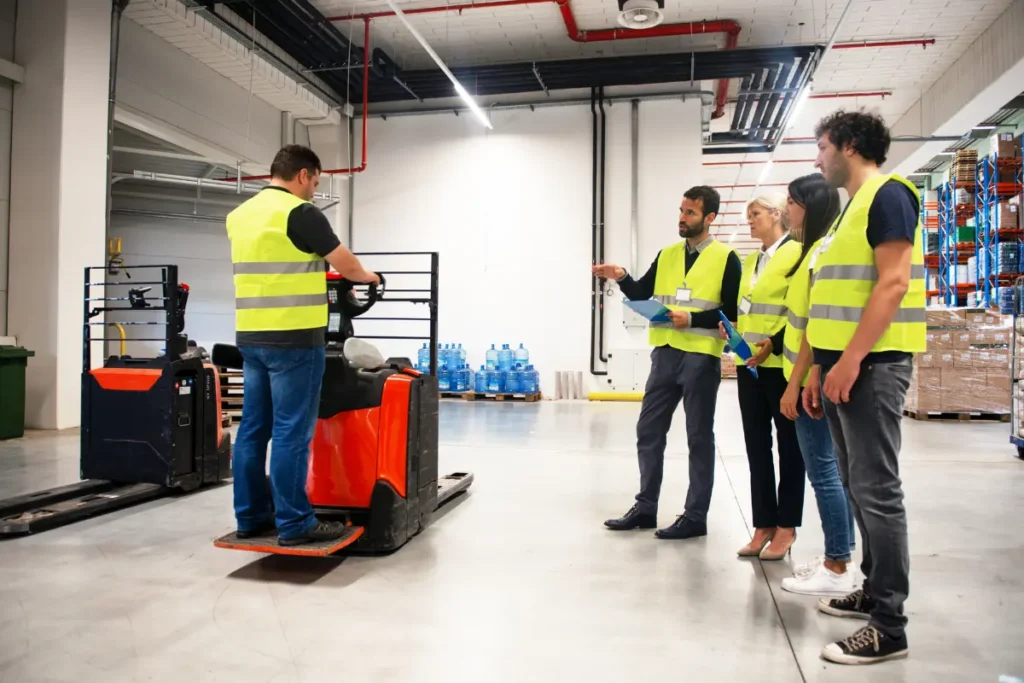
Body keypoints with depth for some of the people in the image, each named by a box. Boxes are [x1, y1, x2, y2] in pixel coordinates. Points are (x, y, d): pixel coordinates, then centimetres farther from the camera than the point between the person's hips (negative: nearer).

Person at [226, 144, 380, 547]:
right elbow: (346, 265, -5)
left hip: (250, 336, 8)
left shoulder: (239, 216, 15)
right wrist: (367, 277, 16)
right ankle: (294, 523, 2)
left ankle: (251, 517, 18)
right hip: (293, 337, -8)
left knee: (253, 427, 11)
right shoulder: (300, 213, -9)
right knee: (291, 431, -4)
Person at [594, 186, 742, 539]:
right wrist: (621, 278, -6)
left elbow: (733, 311, -8)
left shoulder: (726, 258, -3)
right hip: (665, 354, 6)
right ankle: (645, 507, 22)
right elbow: (641, 295, 11)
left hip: (701, 358, -5)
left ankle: (695, 516, 14)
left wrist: (692, 318, -18)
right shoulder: (666, 255, 13)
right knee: (649, 431, 9)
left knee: (699, 437, 4)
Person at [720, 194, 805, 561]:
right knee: (756, 445, 8)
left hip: (782, 363, -7)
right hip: (749, 364, 7)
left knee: (789, 445, 5)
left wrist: (775, 343, -19)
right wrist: (730, 328, 4)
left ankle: (786, 527, 14)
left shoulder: (797, 253, -5)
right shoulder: (749, 261, 17)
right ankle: (763, 525, 17)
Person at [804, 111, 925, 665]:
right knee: (857, 487, 14)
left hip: (871, 364, -10)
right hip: (843, 364, 10)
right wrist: (821, 368, 17)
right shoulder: (853, 207, 21)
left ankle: (889, 625, 1)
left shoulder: (888, 194, -7)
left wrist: (850, 361, -22)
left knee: (876, 490, -6)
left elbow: (893, 283, -18)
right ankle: (875, 590, 27)